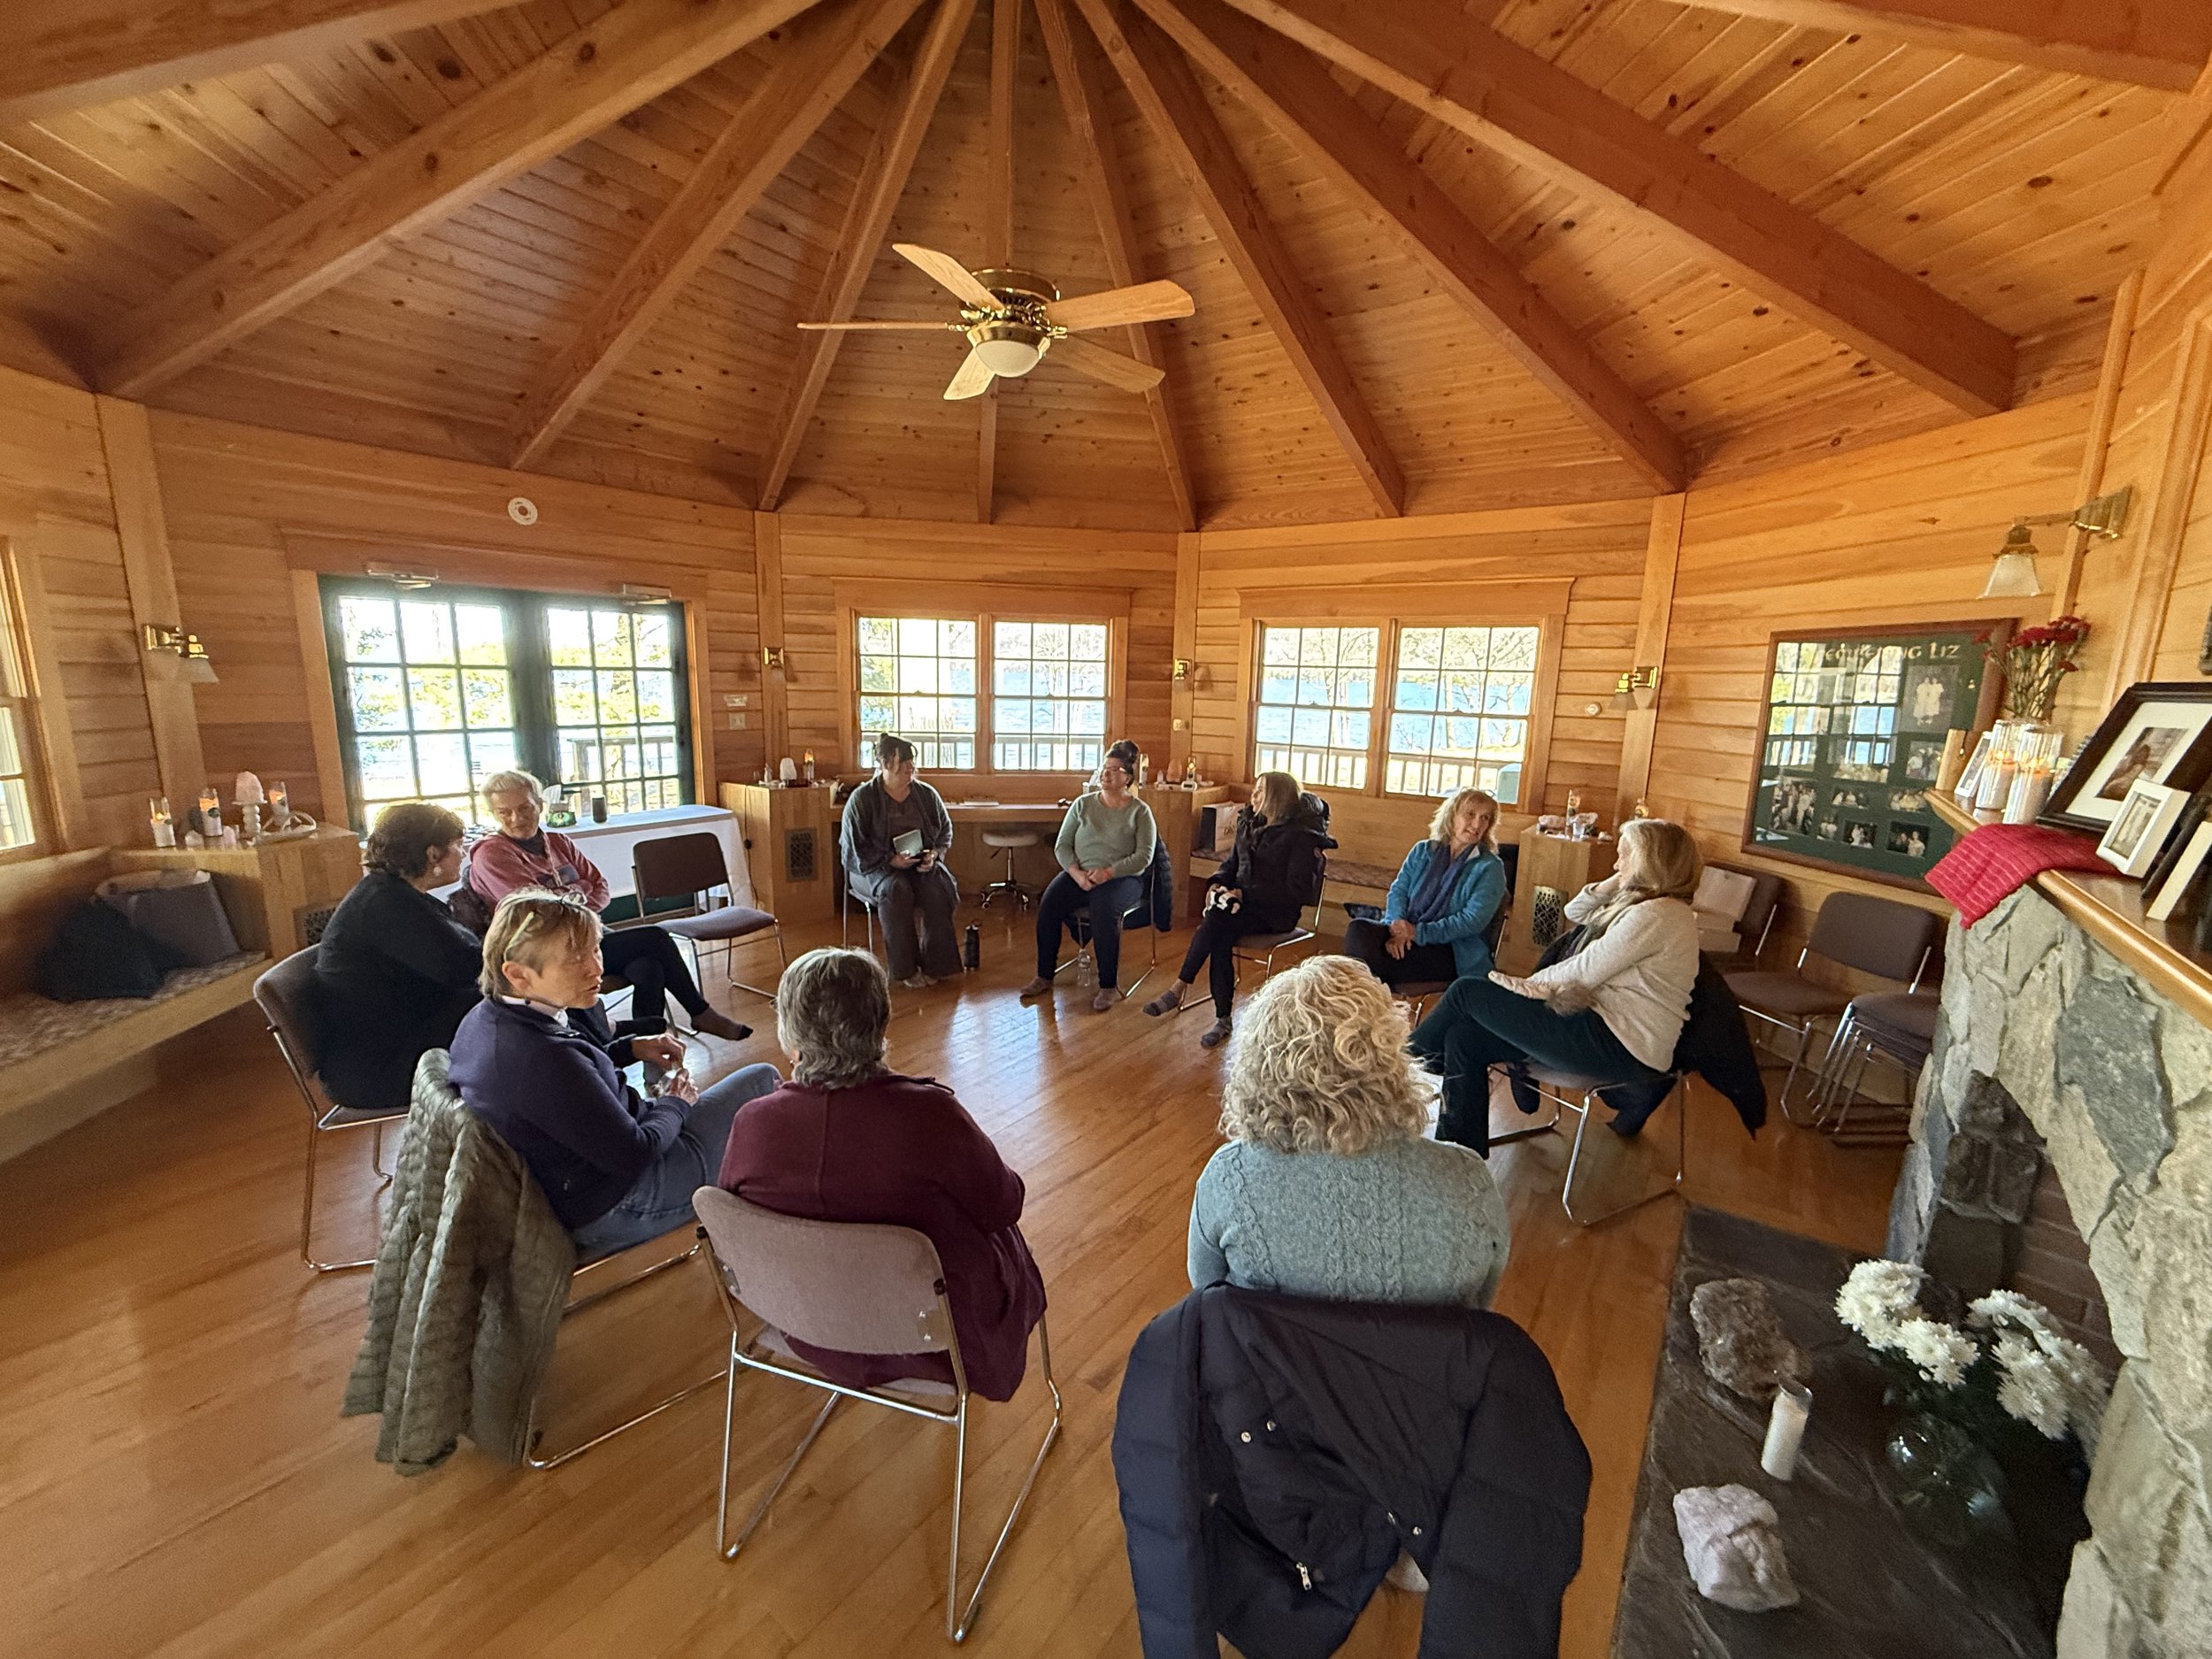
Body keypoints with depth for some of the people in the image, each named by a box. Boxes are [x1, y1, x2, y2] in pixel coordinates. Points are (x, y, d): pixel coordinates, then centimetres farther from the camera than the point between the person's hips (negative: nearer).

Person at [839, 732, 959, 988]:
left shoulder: (926, 794, 6)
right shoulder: (861, 799, -5)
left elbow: (946, 830, 14)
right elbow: (855, 847, -7)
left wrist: (934, 854, -8)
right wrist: (891, 860, -21)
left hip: (921, 864, 3)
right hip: (873, 868, -3)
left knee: (937, 888, -30)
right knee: (896, 890, -36)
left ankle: (934, 964, -19)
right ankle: (906, 969, -26)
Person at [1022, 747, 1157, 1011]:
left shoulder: (1140, 811, 2)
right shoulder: (1082, 804, 10)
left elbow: (1144, 856, -7)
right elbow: (1062, 845, 6)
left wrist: (1108, 872, -19)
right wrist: (1077, 873, -12)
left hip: (1123, 878, -3)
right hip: (1078, 873, 3)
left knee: (1103, 909, -35)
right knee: (1049, 903, -24)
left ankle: (1109, 987, -23)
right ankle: (1044, 977, -9)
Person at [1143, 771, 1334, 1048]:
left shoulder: (1302, 835, -9)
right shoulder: (1250, 824, 13)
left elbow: (1299, 891, -15)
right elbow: (1233, 863, 22)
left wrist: (1245, 895, -21)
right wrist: (1217, 883, -1)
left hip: (1276, 913, -5)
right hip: (1242, 903, 6)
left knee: (1217, 919, -31)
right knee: (1221, 937, -28)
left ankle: (1180, 988, -23)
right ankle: (1222, 1019, -22)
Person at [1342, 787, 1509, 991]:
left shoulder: (1490, 868, 1)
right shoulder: (1423, 851, 14)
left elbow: (1474, 920, -11)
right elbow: (1398, 890, 6)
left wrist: (1419, 932, -19)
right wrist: (1398, 929, -16)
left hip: (1453, 949, -4)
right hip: (1406, 932, 4)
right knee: (1357, 929, -29)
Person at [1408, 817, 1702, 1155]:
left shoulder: (1657, 915, -16)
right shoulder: (1651, 906, 15)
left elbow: (1584, 972, -16)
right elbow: (1574, 912, 23)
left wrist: (1530, 984, -3)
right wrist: (1613, 883, 8)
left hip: (1616, 1046, -10)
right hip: (1602, 1024, 10)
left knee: (1466, 993, -9)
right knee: (1464, 1037, 0)